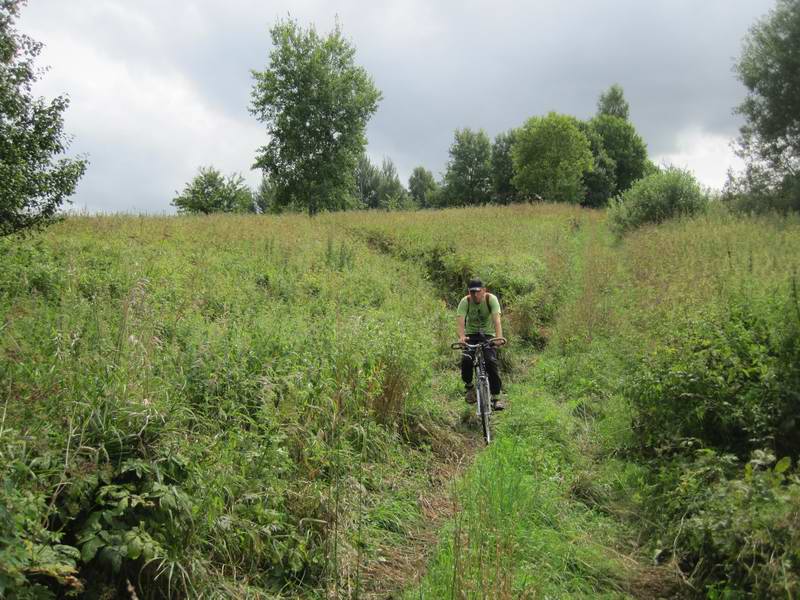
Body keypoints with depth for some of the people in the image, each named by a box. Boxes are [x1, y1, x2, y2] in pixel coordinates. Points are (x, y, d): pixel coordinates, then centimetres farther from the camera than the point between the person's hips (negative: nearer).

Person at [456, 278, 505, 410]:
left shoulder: (491, 299, -17)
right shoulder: (465, 301, -15)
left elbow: (496, 319, -29)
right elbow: (460, 320, -27)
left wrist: (499, 337, -45)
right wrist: (461, 337, -47)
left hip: (488, 334, -1)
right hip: (471, 334, 1)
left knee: (491, 362, -19)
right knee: (466, 360, -24)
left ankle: (495, 398, -10)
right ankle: (469, 386, 4)